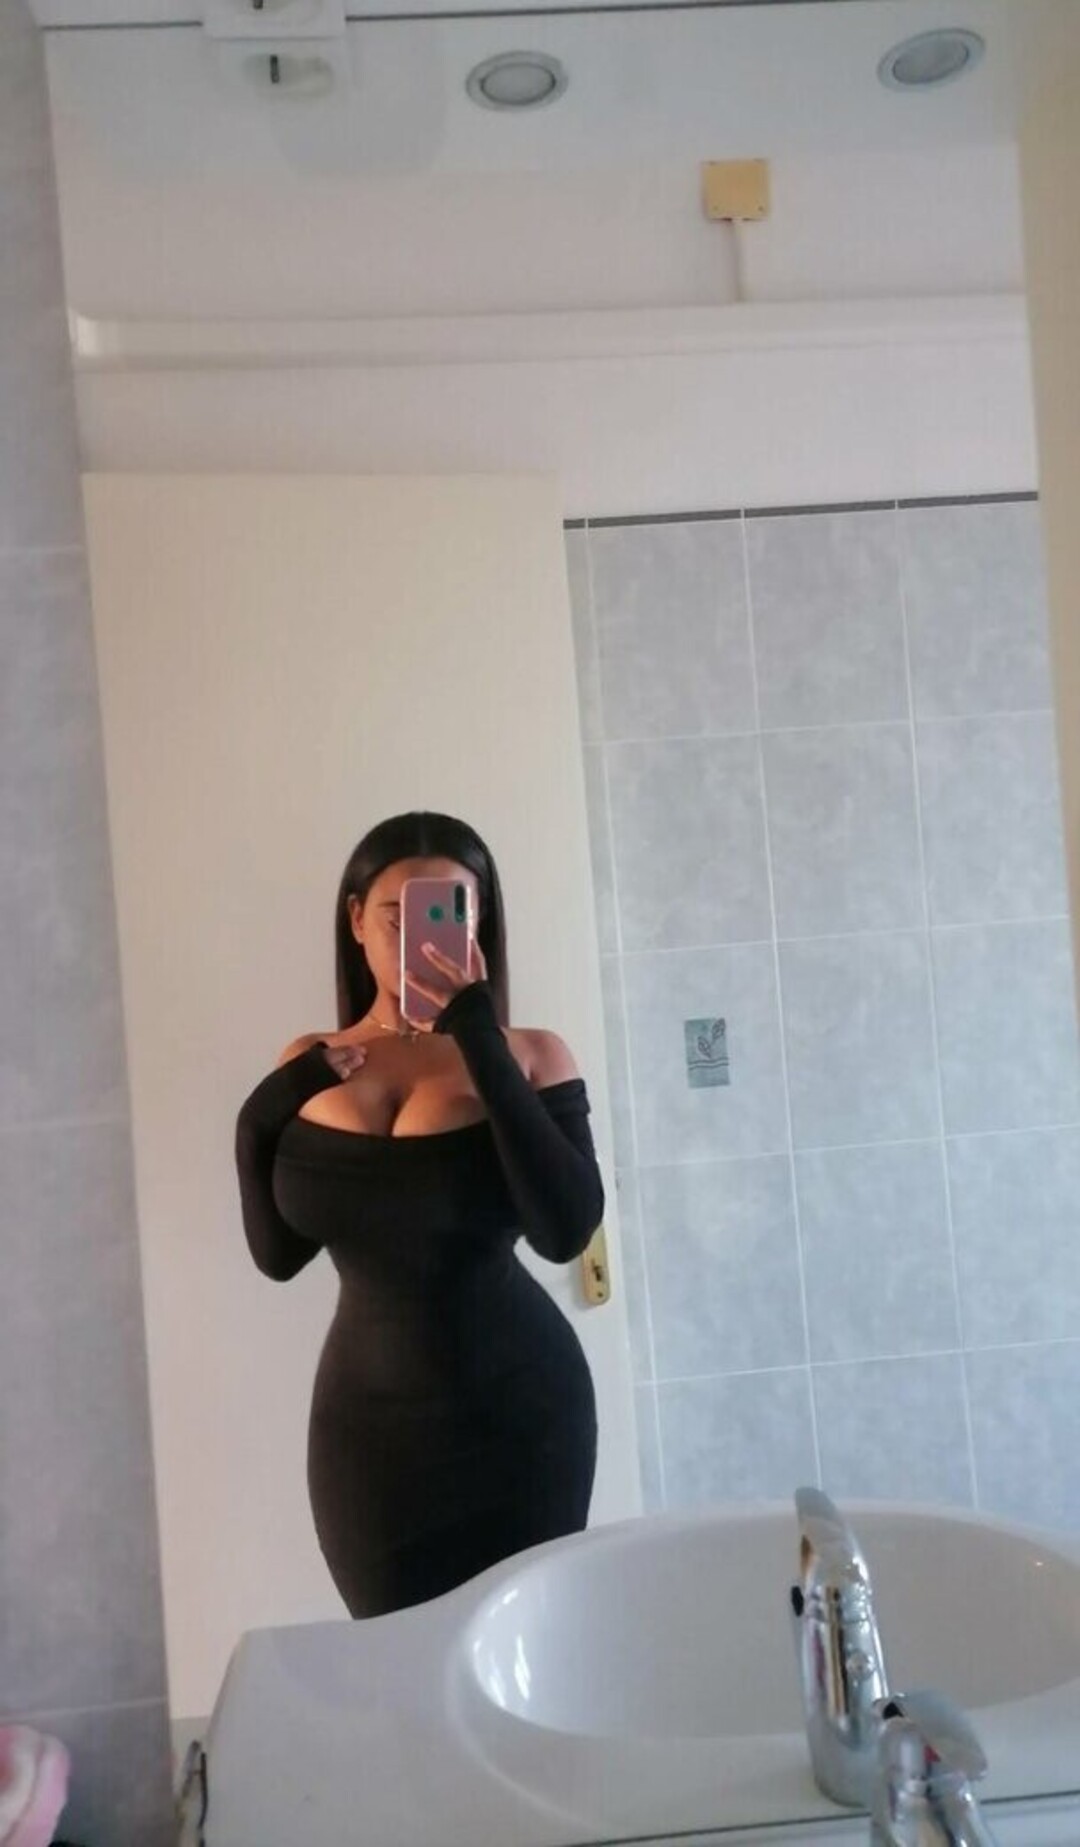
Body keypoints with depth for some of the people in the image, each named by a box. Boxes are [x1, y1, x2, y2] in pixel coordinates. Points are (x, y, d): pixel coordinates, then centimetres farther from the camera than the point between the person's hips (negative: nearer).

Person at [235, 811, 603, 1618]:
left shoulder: (530, 1056, -9)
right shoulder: (308, 1070, 0)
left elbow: (567, 1232, -22)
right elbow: (279, 1255, 4)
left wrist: (482, 1044, -26)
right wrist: (259, 1123, -12)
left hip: (515, 1409, -2)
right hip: (369, 1418, 3)